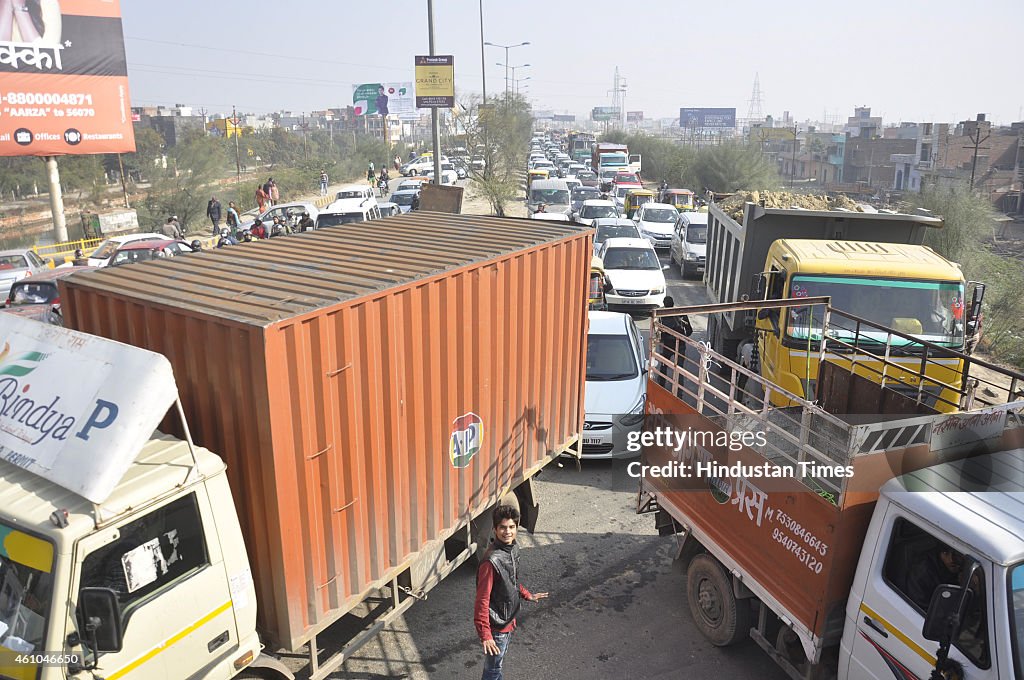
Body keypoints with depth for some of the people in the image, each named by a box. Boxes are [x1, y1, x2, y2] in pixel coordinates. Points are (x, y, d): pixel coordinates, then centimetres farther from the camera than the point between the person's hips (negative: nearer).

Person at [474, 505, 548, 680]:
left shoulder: (513, 548, -4)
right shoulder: (491, 561, -31)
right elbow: (482, 600, -28)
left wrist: (527, 595, 22)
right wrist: (485, 635, -29)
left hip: (508, 619, 8)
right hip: (496, 625, -8)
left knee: (499, 661, 27)